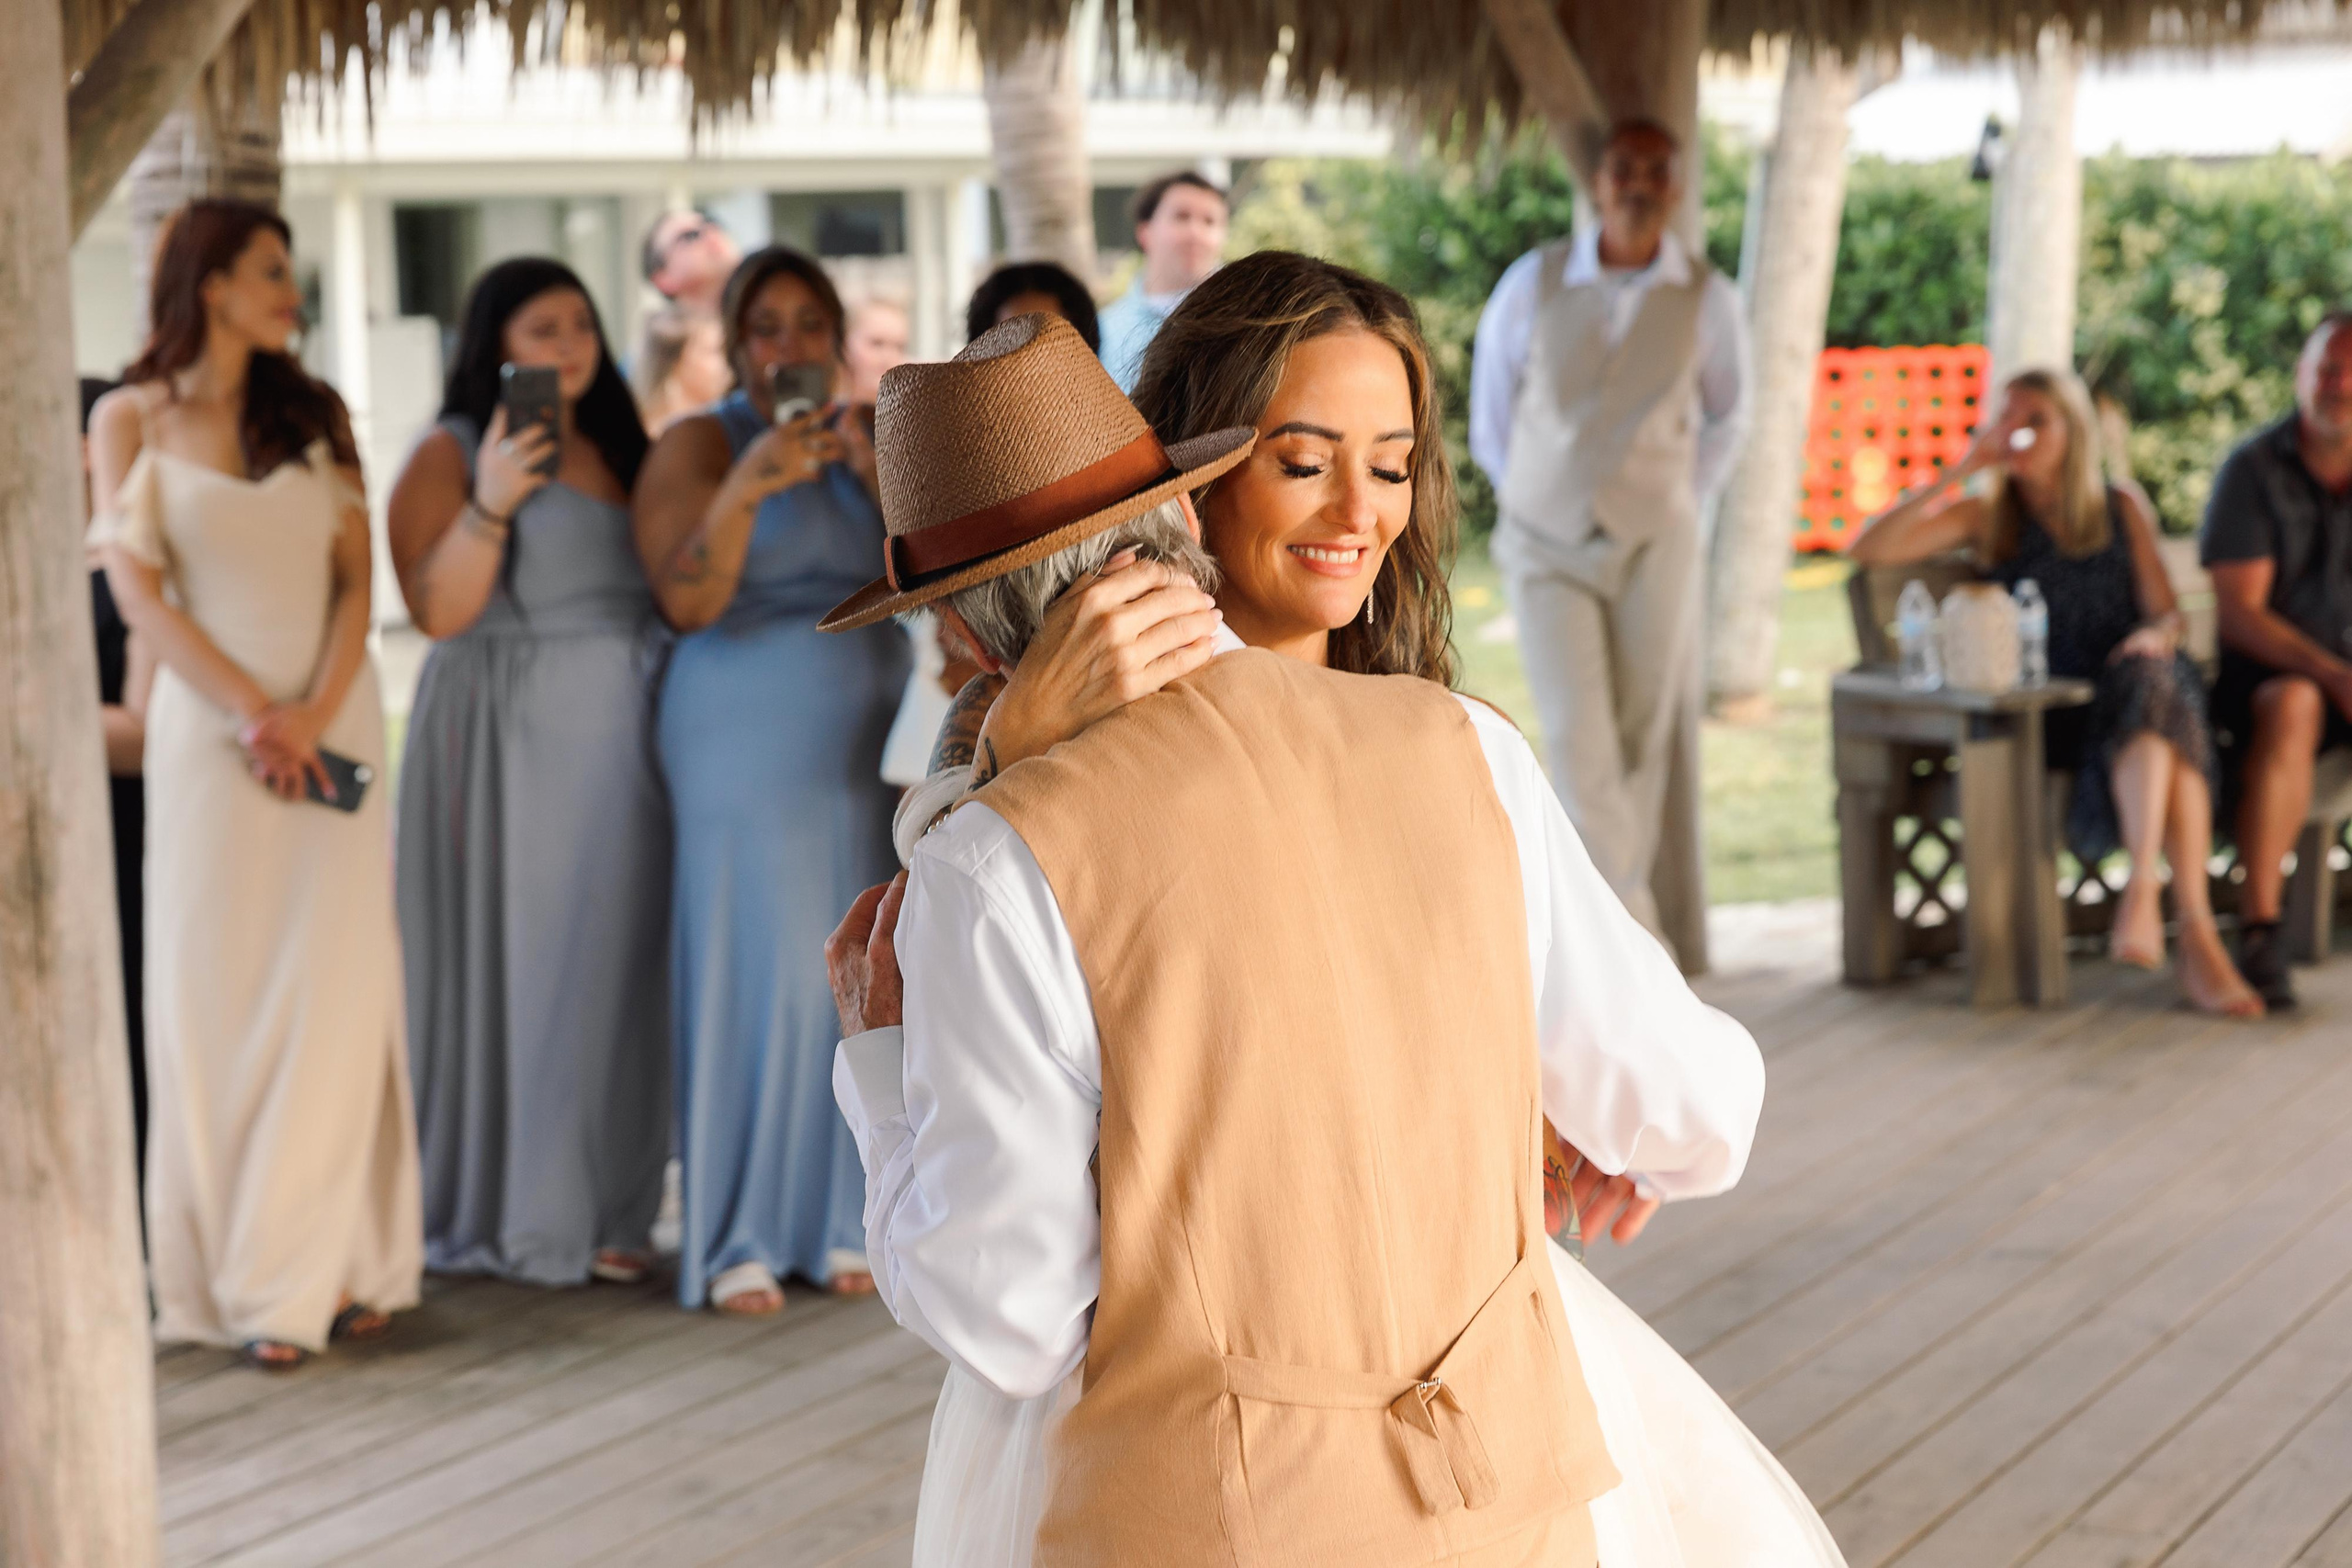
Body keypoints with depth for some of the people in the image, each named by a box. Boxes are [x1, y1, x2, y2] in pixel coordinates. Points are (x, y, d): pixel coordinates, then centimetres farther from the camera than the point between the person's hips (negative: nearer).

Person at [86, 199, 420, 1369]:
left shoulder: (313, 414, 12)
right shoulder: (132, 418, 4)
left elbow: (355, 580, 5)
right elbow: (138, 589, -4)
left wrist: (314, 715, -11)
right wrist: (252, 713, -14)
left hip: (333, 717, 2)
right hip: (208, 722, -2)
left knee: (334, 984, -3)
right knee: (215, 988, -2)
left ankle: (321, 1265, 3)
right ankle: (226, 1270, 3)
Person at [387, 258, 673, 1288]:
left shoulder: (614, 448, 15)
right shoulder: (449, 456, -3)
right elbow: (437, 611, -14)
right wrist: (491, 503, -24)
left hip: (620, 739, 6)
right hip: (508, 740, -6)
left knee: (617, 962, 5)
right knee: (514, 960, -4)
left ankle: (603, 1207, 12)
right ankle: (509, 1213, 5)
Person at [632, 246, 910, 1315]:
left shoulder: (863, 435, 13)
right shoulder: (698, 446, -1)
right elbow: (687, 601, -13)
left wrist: (876, 472, -11)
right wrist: (747, 487, -25)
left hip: (869, 745, 5)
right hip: (749, 741, -5)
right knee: (758, 974, -7)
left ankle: (840, 1219, 12)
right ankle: (734, 1240, -1)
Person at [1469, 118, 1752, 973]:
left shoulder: (1708, 300, -2)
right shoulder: (1535, 283, -4)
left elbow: (1725, 419, 16)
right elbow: (1491, 408, 11)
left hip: (1655, 547, 1)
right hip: (1546, 544, -1)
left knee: (1646, 749, 2)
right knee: (1578, 742, -13)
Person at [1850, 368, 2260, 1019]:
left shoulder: (2122, 508, 19)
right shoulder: (1985, 518, 15)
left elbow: (2168, 613, 12)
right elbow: (1866, 549, 1)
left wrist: (2156, 635, -14)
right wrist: (1963, 468, -2)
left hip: (2134, 684, 1)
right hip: (2049, 715, -1)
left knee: (2154, 683, -38)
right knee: (2165, 733, -36)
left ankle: (2143, 891, -52)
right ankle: (2197, 935, -49)